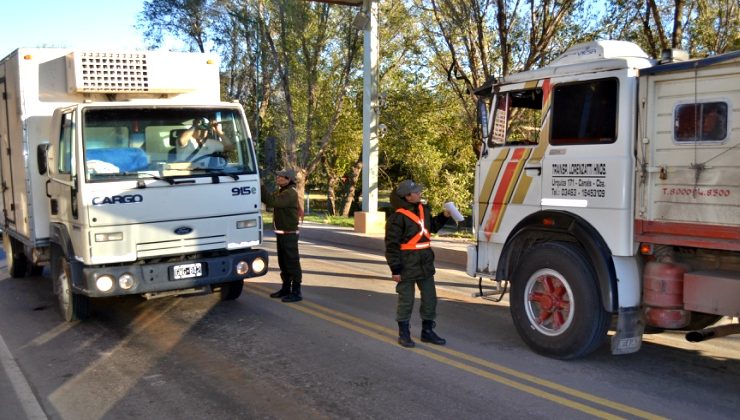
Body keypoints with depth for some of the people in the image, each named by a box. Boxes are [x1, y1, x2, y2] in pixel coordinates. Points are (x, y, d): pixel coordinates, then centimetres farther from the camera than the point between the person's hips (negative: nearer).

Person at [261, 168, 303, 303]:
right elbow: (268, 199, 9)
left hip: (289, 233, -10)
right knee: (283, 262, 16)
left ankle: (296, 292, -1)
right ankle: (286, 289, 27)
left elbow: (271, 201, -28)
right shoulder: (280, 192, 13)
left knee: (292, 263, -5)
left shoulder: (290, 193, -18)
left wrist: (261, 186, -23)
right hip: (281, 233, 10)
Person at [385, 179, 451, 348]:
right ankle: (403, 334, 19)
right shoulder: (398, 217, -17)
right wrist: (395, 269, -16)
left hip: (425, 262, 7)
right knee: (406, 300, 5)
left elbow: (431, 227, 24)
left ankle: (427, 331, 28)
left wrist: (444, 216, 8)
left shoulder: (424, 209, 6)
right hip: (407, 264, -7)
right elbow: (392, 244, -16)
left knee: (430, 299, 13)